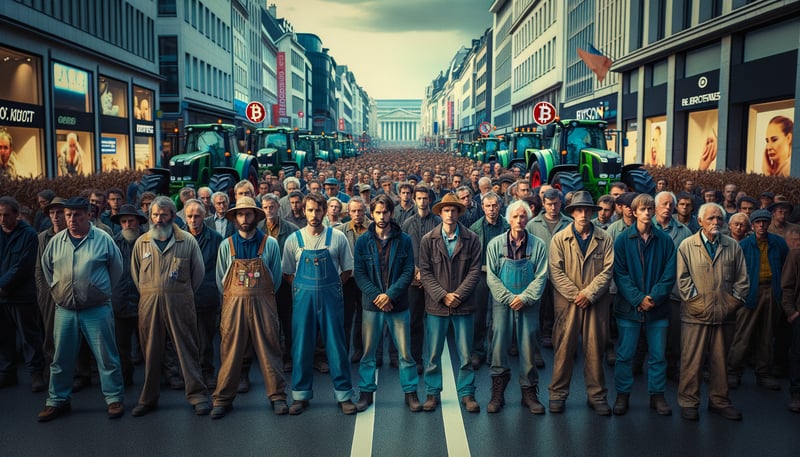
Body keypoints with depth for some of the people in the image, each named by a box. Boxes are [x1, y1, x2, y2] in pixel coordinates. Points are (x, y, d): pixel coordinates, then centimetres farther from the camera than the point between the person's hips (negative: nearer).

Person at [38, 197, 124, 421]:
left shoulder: (103, 239, -7)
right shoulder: (56, 241, 3)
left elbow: (117, 268, 3)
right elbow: (46, 267, 20)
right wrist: (57, 290, 15)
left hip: (97, 309, -3)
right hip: (64, 310, 4)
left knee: (106, 356, 3)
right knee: (61, 358, 12)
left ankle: (114, 398, 14)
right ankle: (57, 401, 26)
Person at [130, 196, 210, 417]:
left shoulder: (187, 241, 1)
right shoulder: (142, 242, 10)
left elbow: (198, 272, 5)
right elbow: (135, 273, 18)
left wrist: (183, 294, 7)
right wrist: (148, 293, 12)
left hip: (179, 302, -3)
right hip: (149, 303, 3)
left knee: (187, 348, 0)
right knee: (151, 351, 10)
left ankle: (197, 394, 8)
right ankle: (149, 398, 21)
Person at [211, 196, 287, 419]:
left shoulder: (270, 243, 2)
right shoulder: (226, 245, 5)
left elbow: (276, 278, 7)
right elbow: (220, 279, 11)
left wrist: (262, 296, 8)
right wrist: (237, 297, 9)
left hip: (263, 304, -1)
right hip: (233, 304, 1)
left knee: (269, 350, 3)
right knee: (230, 352, 4)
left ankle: (277, 396, 13)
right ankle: (223, 399, 14)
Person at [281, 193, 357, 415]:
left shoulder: (337, 237, 0)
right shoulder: (294, 239, 3)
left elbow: (347, 270, 7)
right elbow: (287, 273, 9)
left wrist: (331, 287, 0)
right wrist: (304, 289, 0)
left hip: (331, 297, -1)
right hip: (303, 298, 1)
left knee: (336, 345, 3)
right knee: (301, 346, 6)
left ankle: (344, 395, 14)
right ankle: (300, 395, 19)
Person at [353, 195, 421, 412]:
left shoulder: (404, 240, 0)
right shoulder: (363, 241, 2)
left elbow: (409, 271, -5)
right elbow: (359, 274, -3)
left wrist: (390, 294, -15)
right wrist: (376, 295, -14)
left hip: (398, 304, 0)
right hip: (371, 304, 1)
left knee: (405, 352, 5)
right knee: (368, 352, 9)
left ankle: (410, 392, 18)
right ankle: (366, 392, 23)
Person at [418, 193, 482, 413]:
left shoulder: (471, 239, -1)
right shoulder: (428, 240, 0)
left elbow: (474, 271, -3)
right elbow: (425, 273, -3)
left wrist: (458, 294, -12)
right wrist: (443, 295, -12)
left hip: (464, 304, 0)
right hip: (436, 304, 0)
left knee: (465, 354, 8)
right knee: (433, 354, 8)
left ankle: (467, 393, 22)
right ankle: (432, 393, 21)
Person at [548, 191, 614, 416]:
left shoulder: (605, 240, 6)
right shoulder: (559, 239, 4)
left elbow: (607, 271, -1)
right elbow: (556, 272, -3)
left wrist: (589, 294, -12)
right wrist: (575, 295, -11)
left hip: (596, 303, 1)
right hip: (567, 302, -1)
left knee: (595, 348, 6)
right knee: (564, 347, 2)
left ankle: (597, 395, 18)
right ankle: (558, 393, 12)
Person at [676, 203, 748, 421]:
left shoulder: (733, 246, 8)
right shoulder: (687, 246, 1)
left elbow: (742, 279, 11)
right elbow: (683, 279, -3)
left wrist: (734, 301, 3)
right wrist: (695, 301, -8)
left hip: (723, 313, 3)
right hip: (696, 314, -3)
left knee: (720, 360, 12)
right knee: (692, 360, 1)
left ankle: (719, 401, 25)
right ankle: (688, 402, 12)